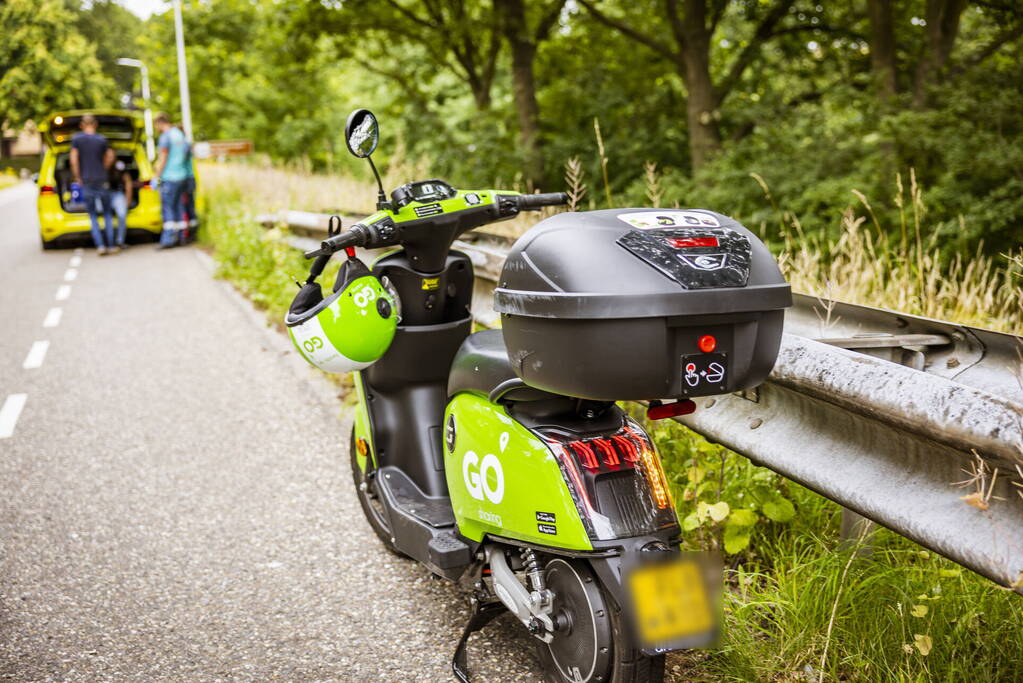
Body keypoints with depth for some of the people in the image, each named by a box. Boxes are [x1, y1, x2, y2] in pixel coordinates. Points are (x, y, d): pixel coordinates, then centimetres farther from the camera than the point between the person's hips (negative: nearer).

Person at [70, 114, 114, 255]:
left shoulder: (77, 138, -1)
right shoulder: (102, 140, 1)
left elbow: (74, 160, -4)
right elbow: (108, 160, 6)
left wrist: (78, 178, 5)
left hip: (86, 181, 0)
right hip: (101, 180, 0)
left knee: (93, 216, 5)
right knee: (107, 213, 10)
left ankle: (100, 246, -6)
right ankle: (111, 245, 4)